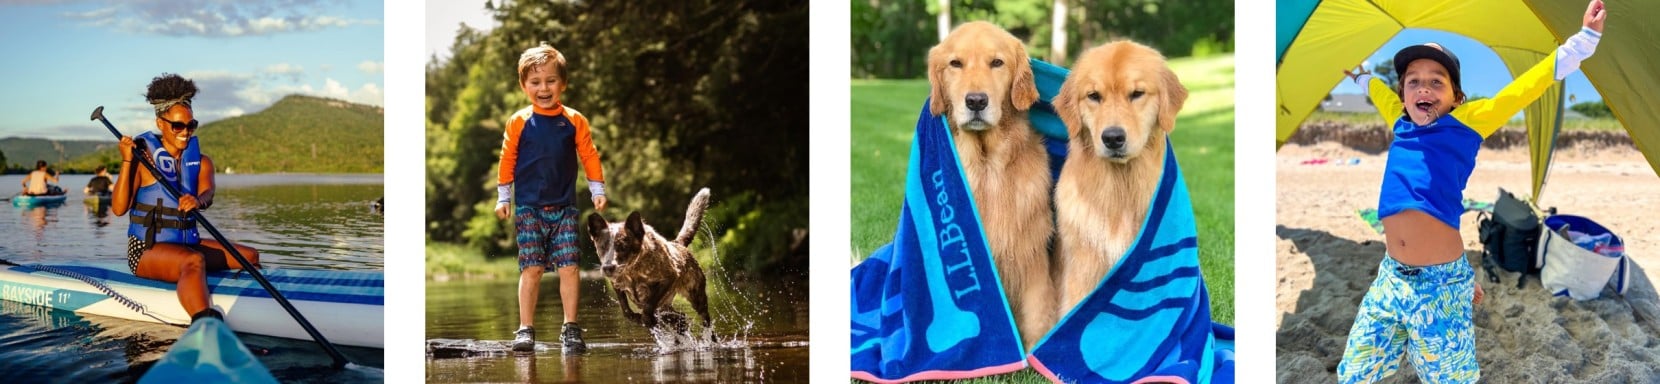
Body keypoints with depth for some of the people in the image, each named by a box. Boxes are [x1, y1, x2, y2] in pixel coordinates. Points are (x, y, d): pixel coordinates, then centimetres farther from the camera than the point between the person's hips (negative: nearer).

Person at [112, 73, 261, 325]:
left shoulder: (201, 161, 10)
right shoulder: (144, 158, -5)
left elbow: (207, 195, -12)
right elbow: (119, 208, -15)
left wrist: (198, 201, -37)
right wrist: (126, 162, -23)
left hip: (187, 243, 7)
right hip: (147, 249, -7)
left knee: (249, 256, -3)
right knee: (194, 260, -37)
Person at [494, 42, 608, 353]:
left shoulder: (574, 121, 3)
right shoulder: (518, 123, 1)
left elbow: (589, 156, 8)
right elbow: (508, 160, 7)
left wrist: (598, 191, 4)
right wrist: (503, 197, 7)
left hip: (564, 207, 1)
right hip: (528, 207, -1)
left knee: (568, 267, -3)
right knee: (531, 268, -5)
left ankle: (570, 327, 4)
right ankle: (525, 329, 1)